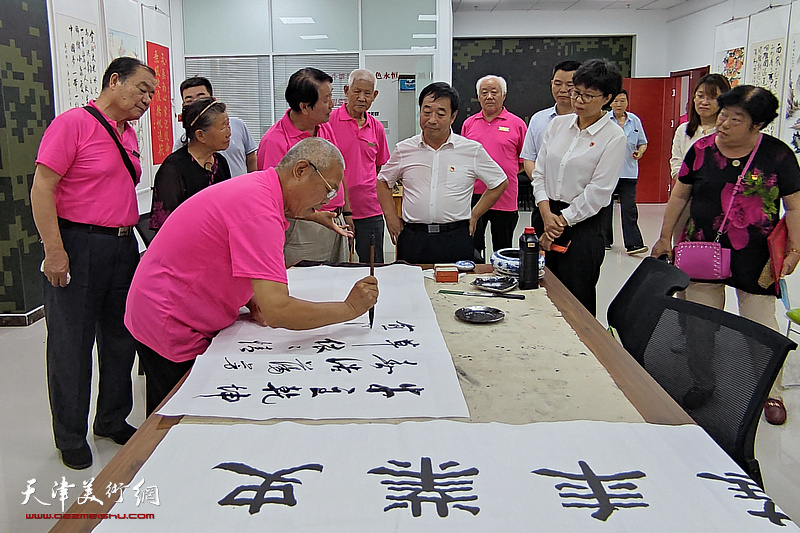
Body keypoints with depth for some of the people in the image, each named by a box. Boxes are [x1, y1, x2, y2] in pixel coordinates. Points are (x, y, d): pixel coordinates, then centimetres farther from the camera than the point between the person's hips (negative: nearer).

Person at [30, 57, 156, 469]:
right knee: (72, 344, 3)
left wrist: (131, 238, 17)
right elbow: (42, 189, -15)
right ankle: (71, 438, 19)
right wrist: (54, 251, -20)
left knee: (120, 339, 15)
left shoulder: (128, 134, 14)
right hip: (78, 246, -8)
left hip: (123, 246, 8)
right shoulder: (73, 123, -10)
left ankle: (112, 421, 32)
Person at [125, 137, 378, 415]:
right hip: (169, 327, -10)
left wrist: (252, 301, -1)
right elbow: (278, 311, -35)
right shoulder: (260, 210, -28)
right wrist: (350, 308, -22)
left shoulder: (257, 187, 4)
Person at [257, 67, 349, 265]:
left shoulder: (325, 128, 7)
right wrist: (316, 216, -28)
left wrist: (346, 213, 17)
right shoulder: (274, 141, -17)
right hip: (303, 230, -7)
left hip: (336, 224, 7)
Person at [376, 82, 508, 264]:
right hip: (412, 239, 1)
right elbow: (383, 182, 20)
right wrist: (391, 217, 10)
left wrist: (474, 215, 8)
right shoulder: (404, 149, 6)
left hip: (456, 240, -1)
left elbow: (500, 183, 12)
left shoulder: (472, 150, 2)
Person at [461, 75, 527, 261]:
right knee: (472, 247, 3)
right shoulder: (469, 123, 10)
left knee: (503, 250, 10)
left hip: (505, 198, -2)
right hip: (473, 195, 2)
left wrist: (509, 173, -4)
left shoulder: (517, 124, 2)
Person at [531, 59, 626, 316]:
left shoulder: (614, 137, -5)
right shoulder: (558, 124, 9)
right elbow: (539, 172, 6)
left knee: (577, 301, 0)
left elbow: (598, 191, -10)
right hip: (545, 215, 4)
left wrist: (562, 221, -11)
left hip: (582, 223, -4)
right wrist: (546, 214, -7)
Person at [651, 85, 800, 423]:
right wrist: (665, 237, 8)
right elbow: (680, 195, 9)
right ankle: (702, 387, 23)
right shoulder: (702, 150, -1)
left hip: (755, 258, -1)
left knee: (761, 327, 3)